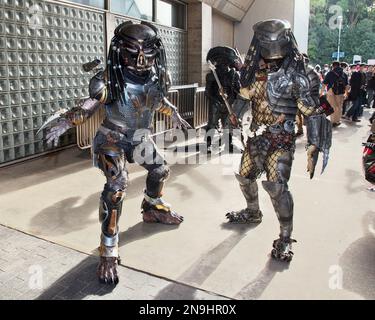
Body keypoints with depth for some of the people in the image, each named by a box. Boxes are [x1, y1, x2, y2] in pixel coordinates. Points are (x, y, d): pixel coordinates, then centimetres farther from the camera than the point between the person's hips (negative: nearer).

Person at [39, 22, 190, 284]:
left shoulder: (154, 77, -9)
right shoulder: (111, 79, -24)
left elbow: (159, 100, 11)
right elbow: (90, 105, -19)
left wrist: (175, 115, 27)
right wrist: (65, 122, -33)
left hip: (140, 138, 7)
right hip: (113, 140, -6)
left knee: (161, 170, 18)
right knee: (117, 185, -21)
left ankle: (153, 209, 48)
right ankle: (109, 251, -13)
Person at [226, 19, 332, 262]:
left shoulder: (297, 75, -13)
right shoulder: (256, 70, 3)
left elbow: (313, 112, -14)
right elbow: (244, 98, 19)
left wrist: (314, 146, -19)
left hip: (281, 139, -6)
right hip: (256, 136, 7)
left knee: (277, 186, -15)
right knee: (245, 176, 17)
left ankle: (286, 238, 3)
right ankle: (253, 213, 45)